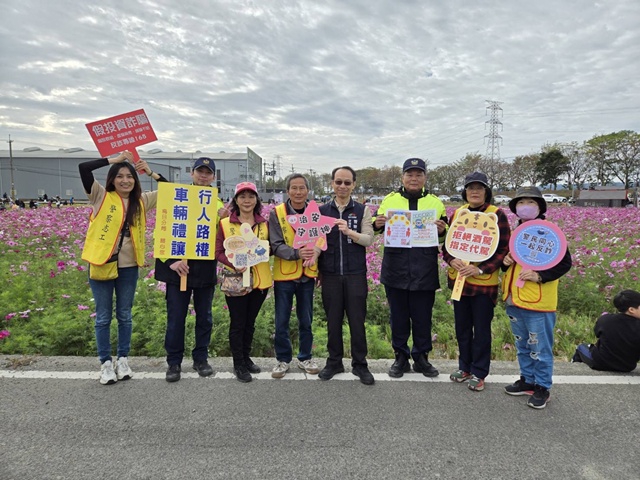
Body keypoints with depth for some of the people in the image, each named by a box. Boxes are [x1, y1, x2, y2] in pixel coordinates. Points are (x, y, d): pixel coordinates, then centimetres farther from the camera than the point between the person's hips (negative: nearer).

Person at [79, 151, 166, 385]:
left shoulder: (141, 201, 5)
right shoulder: (101, 197, -3)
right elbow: (83, 168, -14)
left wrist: (151, 172, -1)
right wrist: (115, 159, -9)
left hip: (128, 267, 3)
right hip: (101, 264, -2)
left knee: (124, 315, 13)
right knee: (103, 317, 7)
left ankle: (123, 359, 27)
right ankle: (106, 363, 20)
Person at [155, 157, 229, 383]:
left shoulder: (218, 204, 8)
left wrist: (221, 219, -15)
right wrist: (171, 260, -16)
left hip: (205, 269, 2)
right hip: (179, 267, -2)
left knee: (204, 317, 12)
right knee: (176, 317, 5)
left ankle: (201, 358, 27)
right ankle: (174, 362, 19)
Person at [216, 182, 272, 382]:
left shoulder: (264, 224, 4)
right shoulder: (225, 224, -4)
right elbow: (218, 252, -6)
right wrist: (234, 263, -23)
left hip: (260, 280, 3)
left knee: (250, 322, 17)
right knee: (237, 324, 7)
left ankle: (246, 357, 35)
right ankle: (238, 364, 23)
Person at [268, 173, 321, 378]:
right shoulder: (277, 213, -7)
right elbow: (276, 246, -12)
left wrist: (314, 254, -19)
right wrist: (297, 253, -29)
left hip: (307, 275, 2)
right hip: (284, 275, -2)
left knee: (306, 320, 14)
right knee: (281, 322, 7)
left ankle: (305, 357, 31)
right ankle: (283, 359, 25)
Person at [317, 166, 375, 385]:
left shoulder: (363, 210, 4)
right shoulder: (322, 211, 6)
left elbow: (369, 239, -6)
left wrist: (349, 232, -23)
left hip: (355, 274, -1)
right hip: (330, 274, 1)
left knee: (357, 320, 5)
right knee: (333, 320, 10)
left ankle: (360, 364, 20)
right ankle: (334, 362, 25)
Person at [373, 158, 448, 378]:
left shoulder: (436, 203, 8)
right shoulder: (389, 200, 6)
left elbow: (443, 239, 12)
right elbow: (377, 231, 11)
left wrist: (442, 231, -11)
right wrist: (377, 225, -12)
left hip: (424, 271, 0)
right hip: (395, 270, 0)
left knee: (423, 317, 10)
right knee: (398, 315, 11)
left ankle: (421, 357, 27)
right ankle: (401, 357, 26)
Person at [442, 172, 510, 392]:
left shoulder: (497, 215, -8)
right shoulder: (457, 213, 6)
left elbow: (504, 249, -10)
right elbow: (448, 242, 10)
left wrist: (480, 269, -20)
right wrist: (451, 260, -11)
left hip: (484, 282, -4)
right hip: (458, 279, 5)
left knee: (481, 329, 8)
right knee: (462, 327, 16)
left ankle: (478, 373, 23)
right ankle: (464, 366, 33)